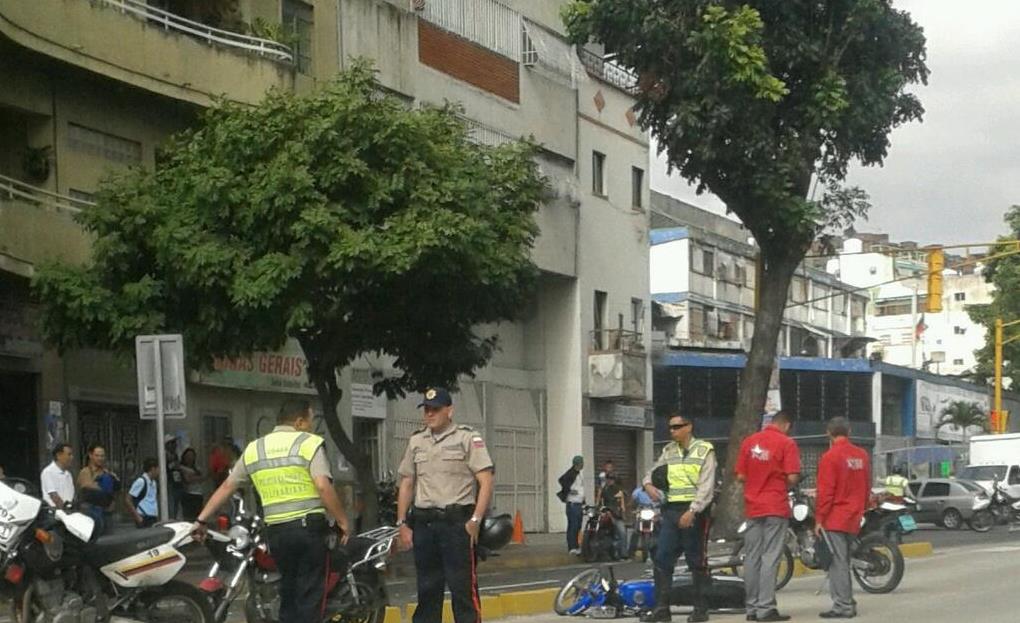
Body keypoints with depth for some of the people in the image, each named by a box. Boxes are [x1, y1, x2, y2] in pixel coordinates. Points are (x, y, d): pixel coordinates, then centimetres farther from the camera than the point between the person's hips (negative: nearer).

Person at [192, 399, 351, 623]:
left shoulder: (253, 449, 12)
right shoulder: (310, 443, -4)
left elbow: (226, 487, 14)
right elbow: (324, 487, -15)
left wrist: (201, 520, 21)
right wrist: (342, 521, -7)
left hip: (276, 531, 5)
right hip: (310, 527, -5)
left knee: (288, 594, 17)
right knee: (310, 595, 0)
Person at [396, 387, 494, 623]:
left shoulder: (468, 438, -1)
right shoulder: (416, 441, 16)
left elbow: (486, 481, -7)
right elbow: (406, 484, 19)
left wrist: (475, 520, -15)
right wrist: (402, 523, 12)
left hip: (457, 522, -5)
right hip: (423, 522, 5)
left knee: (464, 589, -7)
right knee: (427, 588, 10)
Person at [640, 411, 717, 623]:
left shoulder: (704, 451, -4)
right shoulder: (668, 451, 14)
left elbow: (706, 487, -11)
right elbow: (653, 471, 24)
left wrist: (692, 512, -20)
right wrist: (648, 484, 0)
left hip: (695, 512, -6)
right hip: (671, 510, 6)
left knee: (697, 562, 1)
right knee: (662, 559, 1)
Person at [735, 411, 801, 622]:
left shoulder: (749, 442, 7)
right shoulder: (787, 443, -7)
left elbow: (740, 476, 6)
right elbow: (792, 477, -13)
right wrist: (785, 485, 8)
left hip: (753, 507, 5)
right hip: (776, 507, -5)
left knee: (751, 558, 8)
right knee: (770, 558, -5)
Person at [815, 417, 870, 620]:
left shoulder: (830, 457, -12)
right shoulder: (862, 455, 8)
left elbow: (825, 491, -14)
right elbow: (867, 487, 13)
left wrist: (819, 519, -10)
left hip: (834, 519, -7)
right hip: (853, 519, 7)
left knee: (837, 563, -5)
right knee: (844, 562, 16)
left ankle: (842, 606, -8)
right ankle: (848, 603, 18)